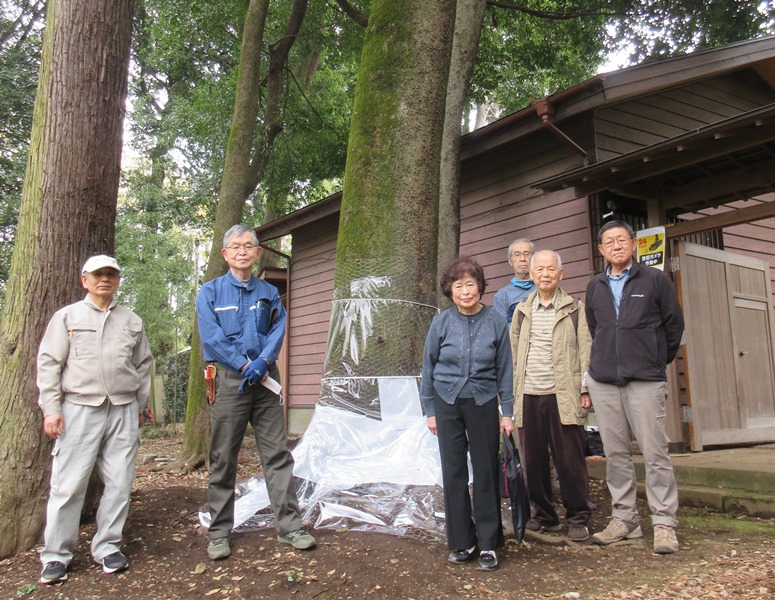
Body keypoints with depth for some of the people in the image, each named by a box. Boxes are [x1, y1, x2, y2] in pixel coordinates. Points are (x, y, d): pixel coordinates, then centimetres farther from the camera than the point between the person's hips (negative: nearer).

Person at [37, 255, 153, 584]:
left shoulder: (131, 321, 13)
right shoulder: (67, 316, 7)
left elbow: (143, 365, 19)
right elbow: (48, 363, 4)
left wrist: (140, 407, 15)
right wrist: (51, 409, -4)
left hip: (123, 411, 3)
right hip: (79, 409, -2)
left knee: (119, 483, 4)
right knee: (68, 485, -2)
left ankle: (107, 547, 17)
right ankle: (56, 555, 12)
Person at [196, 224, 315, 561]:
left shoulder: (269, 293, 13)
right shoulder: (210, 292, 5)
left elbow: (278, 332, 4)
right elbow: (211, 337, -6)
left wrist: (262, 362, -14)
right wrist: (245, 365, -12)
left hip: (264, 379, 3)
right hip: (228, 380, -2)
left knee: (278, 454, 2)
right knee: (223, 459, 3)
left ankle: (289, 526, 10)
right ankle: (219, 533, 15)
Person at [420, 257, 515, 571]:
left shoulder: (496, 322, -4)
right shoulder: (441, 322, -4)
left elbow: (504, 369, 2)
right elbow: (428, 367, 4)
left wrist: (507, 412, 1)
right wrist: (430, 411, 4)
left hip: (483, 402, 0)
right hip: (447, 402, 1)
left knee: (486, 471, 4)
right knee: (453, 472, 5)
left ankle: (488, 543, 17)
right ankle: (461, 542, 20)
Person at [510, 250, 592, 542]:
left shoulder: (575, 309, 6)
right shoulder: (522, 311, 15)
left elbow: (585, 351, 2)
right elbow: (513, 354, 15)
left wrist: (585, 389, -6)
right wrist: (513, 393, 10)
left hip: (562, 396, -3)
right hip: (528, 396, 4)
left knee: (570, 462, 0)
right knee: (533, 462, 8)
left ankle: (578, 519, 13)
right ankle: (544, 515, 22)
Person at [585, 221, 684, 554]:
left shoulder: (655, 280, 3)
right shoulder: (595, 287, 13)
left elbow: (674, 325, 8)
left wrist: (658, 362, 12)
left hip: (645, 381, -3)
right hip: (603, 381, 4)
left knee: (655, 453, -3)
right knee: (615, 454, 7)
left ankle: (664, 523, 6)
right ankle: (624, 519, 17)